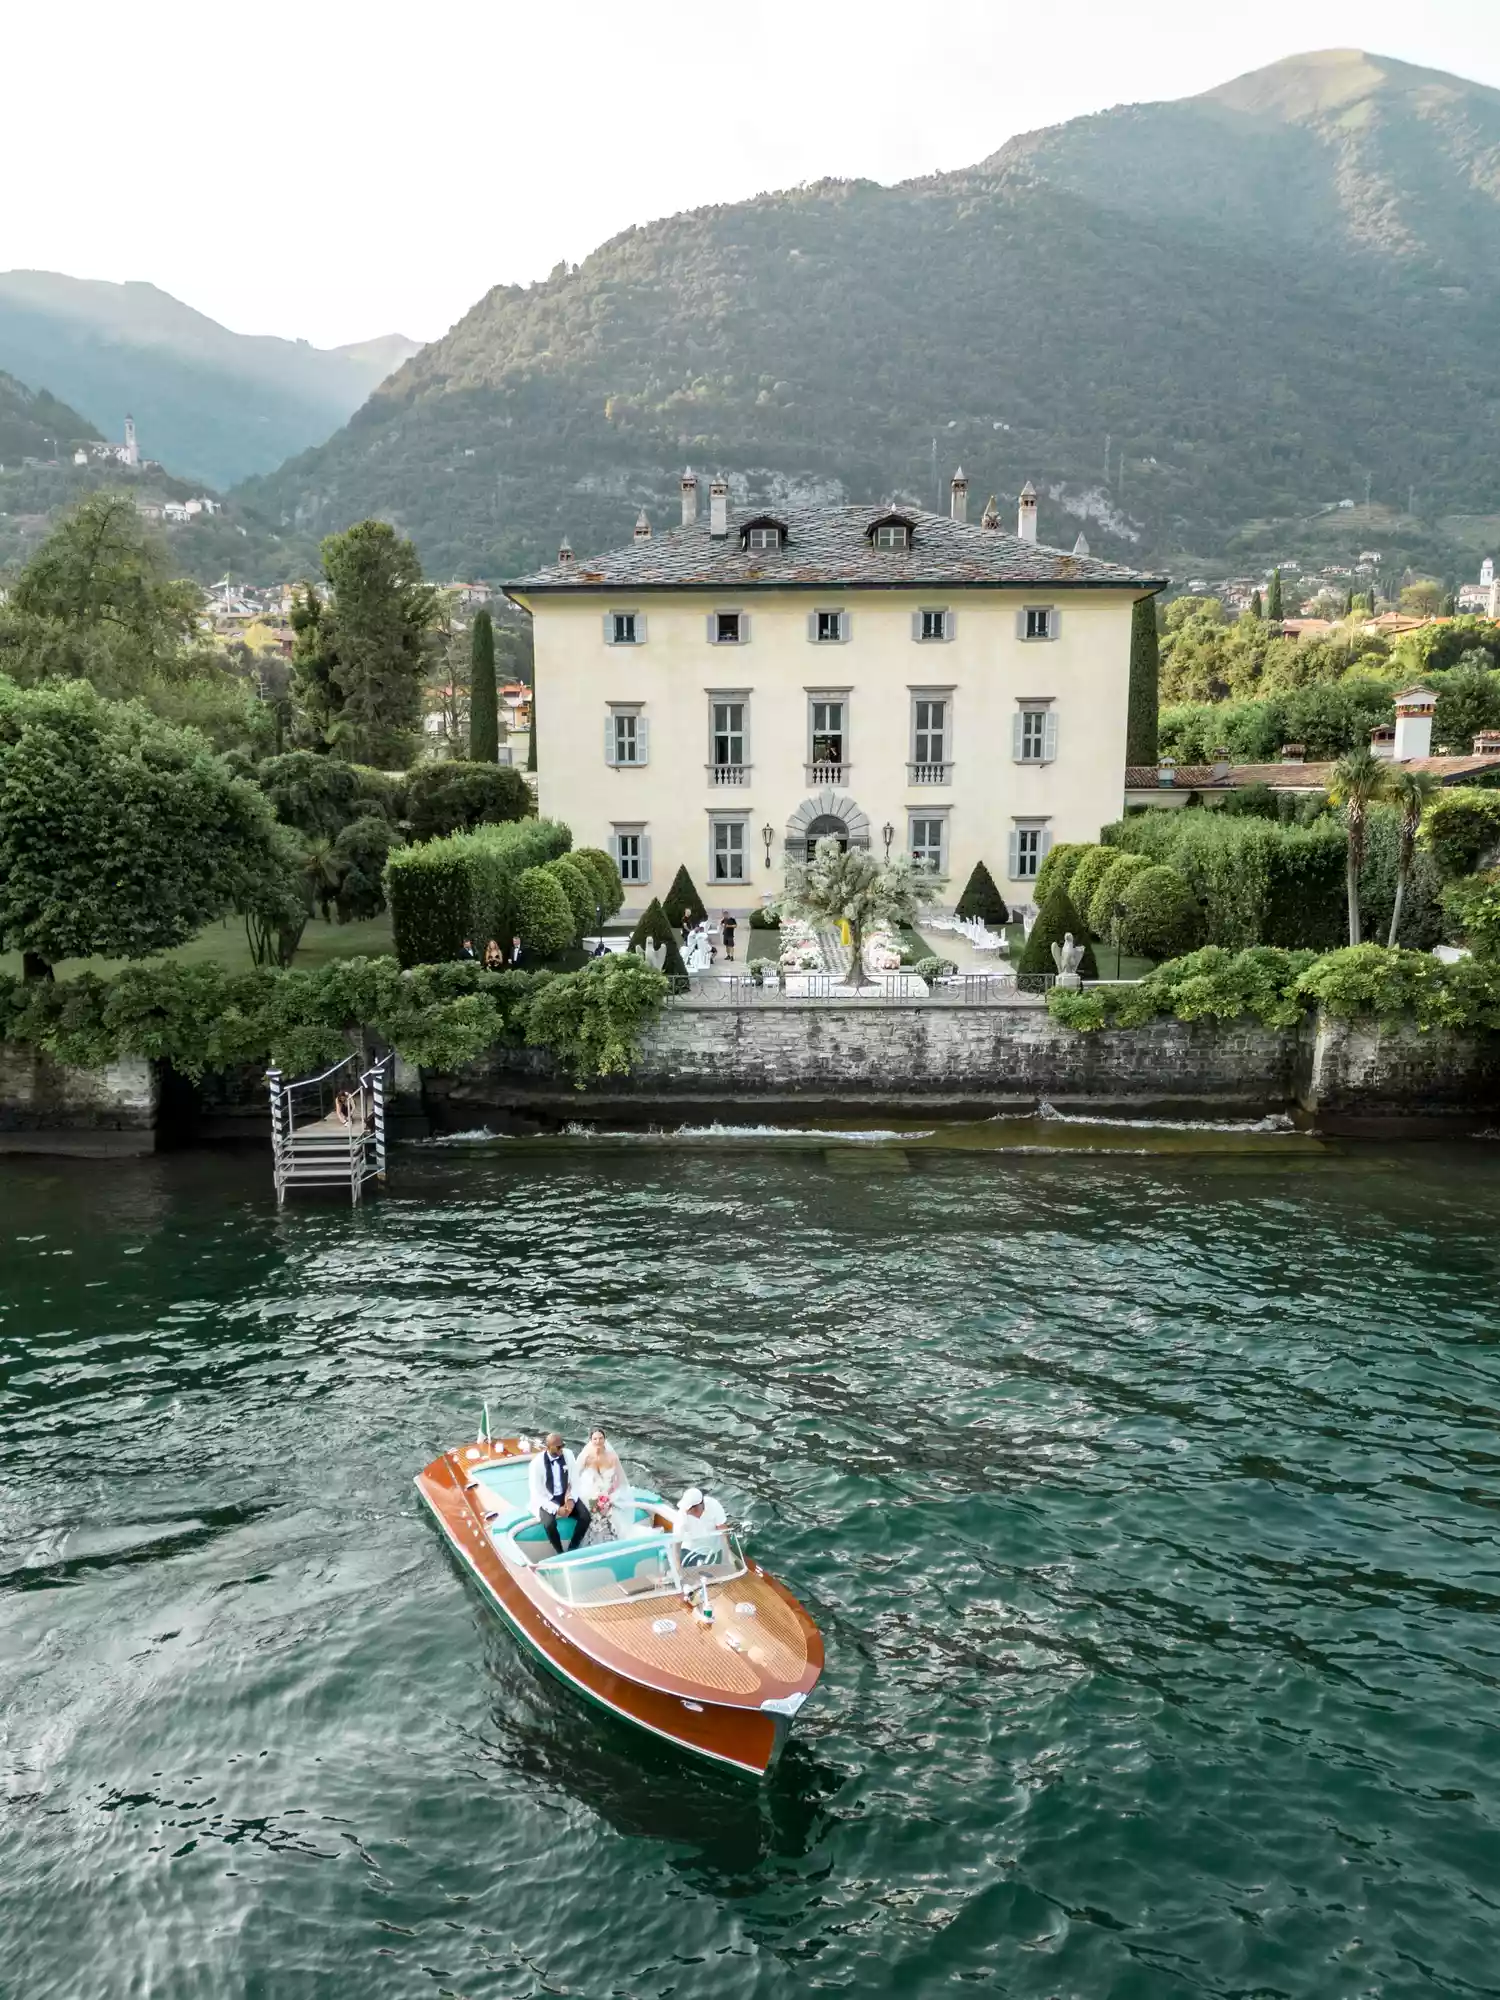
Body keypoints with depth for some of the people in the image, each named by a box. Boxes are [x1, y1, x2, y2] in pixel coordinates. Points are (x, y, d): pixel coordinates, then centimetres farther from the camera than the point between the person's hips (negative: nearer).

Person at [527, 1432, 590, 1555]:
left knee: (585, 1516, -20)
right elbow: (537, 1494, -16)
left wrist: (571, 1499, -17)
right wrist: (556, 1509, -25)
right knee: (549, 1524, -32)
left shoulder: (568, 1455, -9)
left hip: (567, 1495, 3)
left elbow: (575, 1481, 1)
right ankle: (560, 1553, -5)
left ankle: (572, 1550, 2)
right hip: (547, 1499, -3)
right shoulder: (537, 1463, -19)